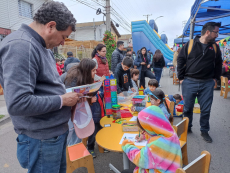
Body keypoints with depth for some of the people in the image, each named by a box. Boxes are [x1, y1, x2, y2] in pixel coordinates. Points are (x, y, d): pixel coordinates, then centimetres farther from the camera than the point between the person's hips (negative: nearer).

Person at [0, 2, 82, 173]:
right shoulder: (21, 46, -23)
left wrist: (66, 94, 3)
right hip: (42, 138, -9)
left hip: (57, 131, 9)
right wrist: (62, 100, -20)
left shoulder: (42, 46, 9)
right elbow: (18, 103, -31)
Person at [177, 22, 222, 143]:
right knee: (187, 108, 8)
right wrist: (181, 77, -5)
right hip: (189, 82, -2)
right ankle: (187, 128, 28)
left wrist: (215, 78, 9)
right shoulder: (190, 44, -4)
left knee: (206, 109, 7)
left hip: (207, 84, 3)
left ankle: (204, 131, 26)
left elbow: (218, 64, 17)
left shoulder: (215, 47, 7)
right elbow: (180, 60, -2)